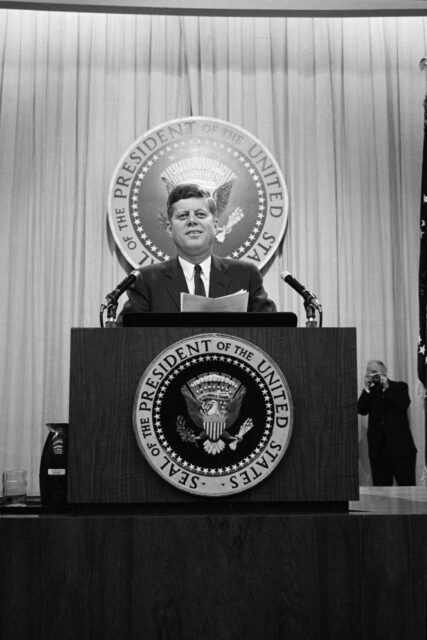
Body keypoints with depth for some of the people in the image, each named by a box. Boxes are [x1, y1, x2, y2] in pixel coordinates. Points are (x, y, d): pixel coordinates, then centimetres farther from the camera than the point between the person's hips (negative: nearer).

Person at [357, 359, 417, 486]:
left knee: (407, 487, -3)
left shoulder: (399, 387, 7)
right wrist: (367, 388, -4)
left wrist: (386, 388, -8)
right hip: (378, 449, 3)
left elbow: (403, 406, -10)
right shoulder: (369, 392, 15)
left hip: (400, 447, -3)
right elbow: (361, 410, 0)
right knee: (381, 490, 2)